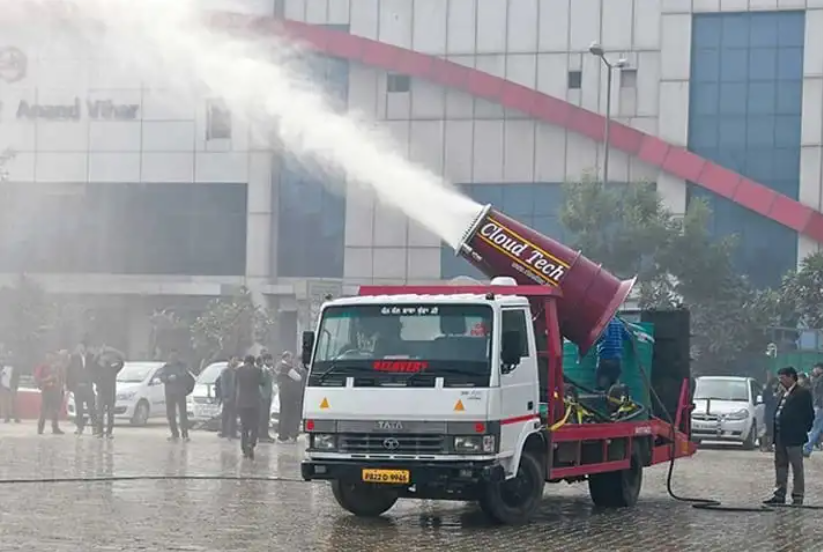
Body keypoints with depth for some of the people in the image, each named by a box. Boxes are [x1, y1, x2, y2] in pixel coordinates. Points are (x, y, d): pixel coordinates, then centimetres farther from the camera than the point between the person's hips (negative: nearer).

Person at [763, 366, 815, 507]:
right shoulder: (783, 393, 14)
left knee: (797, 468, 0)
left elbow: (809, 415, -10)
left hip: (793, 437, -8)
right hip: (780, 436, 8)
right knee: (780, 466, 13)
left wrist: (803, 431, -10)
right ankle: (779, 495, 21)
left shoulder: (803, 394, -9)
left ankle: (797, 497, 4)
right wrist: (774, 434, 9)